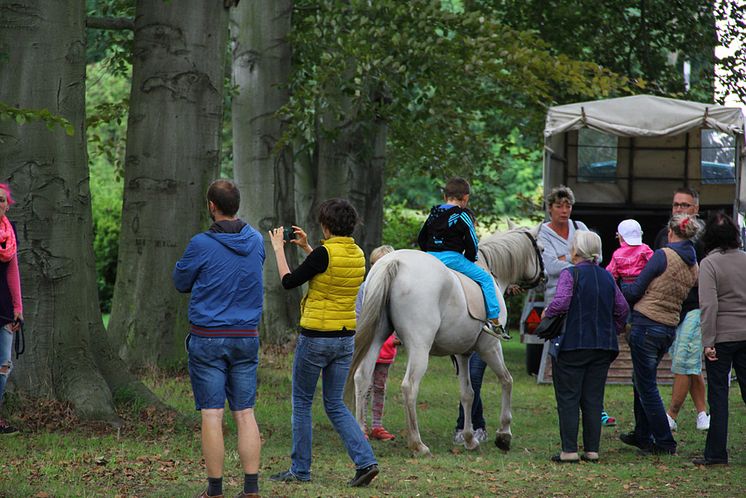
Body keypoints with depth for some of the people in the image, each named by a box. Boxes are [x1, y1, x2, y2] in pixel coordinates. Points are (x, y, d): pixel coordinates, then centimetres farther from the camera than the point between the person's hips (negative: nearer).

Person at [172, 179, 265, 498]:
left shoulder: (202, 245, -12)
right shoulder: (256, 242, 4)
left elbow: (181, 283, 2)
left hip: (207, 340, -4)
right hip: (246, 337, 4)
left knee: (211, 415, -1)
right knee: (245, 413, 6)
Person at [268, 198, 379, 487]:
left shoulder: (324, 253, -18)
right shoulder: (358, 255, 3)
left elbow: (289, 282, -9)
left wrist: (279, 249, 4)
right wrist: (306, 248, 27)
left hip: (316, 337, -6)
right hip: (346, 338, 7)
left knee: (302, 403, 9)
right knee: (335, 405, 14)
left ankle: (300, 469, 15)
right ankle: (365, 461, -2)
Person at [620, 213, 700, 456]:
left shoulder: (663, 255, -11)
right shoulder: (694, 267, 10)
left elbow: (636, 290, -10)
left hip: (647, 324, -7)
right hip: (669, 329, 7)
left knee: (646, 386, 0)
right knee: (641, 380, 22)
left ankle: (664, 443, 1)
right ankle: (642, 435, 29)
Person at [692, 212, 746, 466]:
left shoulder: (709, 263, -10)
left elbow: (709, 305, -17)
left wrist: (708, 342, -15)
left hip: (722, 336, -4)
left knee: (718, 393, 2)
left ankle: (716, 452, 4)